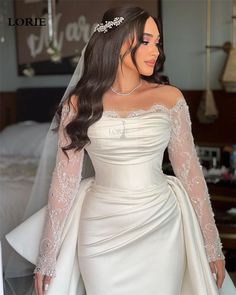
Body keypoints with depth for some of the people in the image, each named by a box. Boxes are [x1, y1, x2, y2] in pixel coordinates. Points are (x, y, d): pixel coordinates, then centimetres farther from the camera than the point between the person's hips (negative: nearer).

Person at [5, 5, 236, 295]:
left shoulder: (169, 97, -2)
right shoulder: (79, 103, -4)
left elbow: (190, 172, 1)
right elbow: (64, 180, -2)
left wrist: (212, 244, 3)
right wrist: (47, 256, 0)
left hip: (161, 227, 1)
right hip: (102, 231, -1)